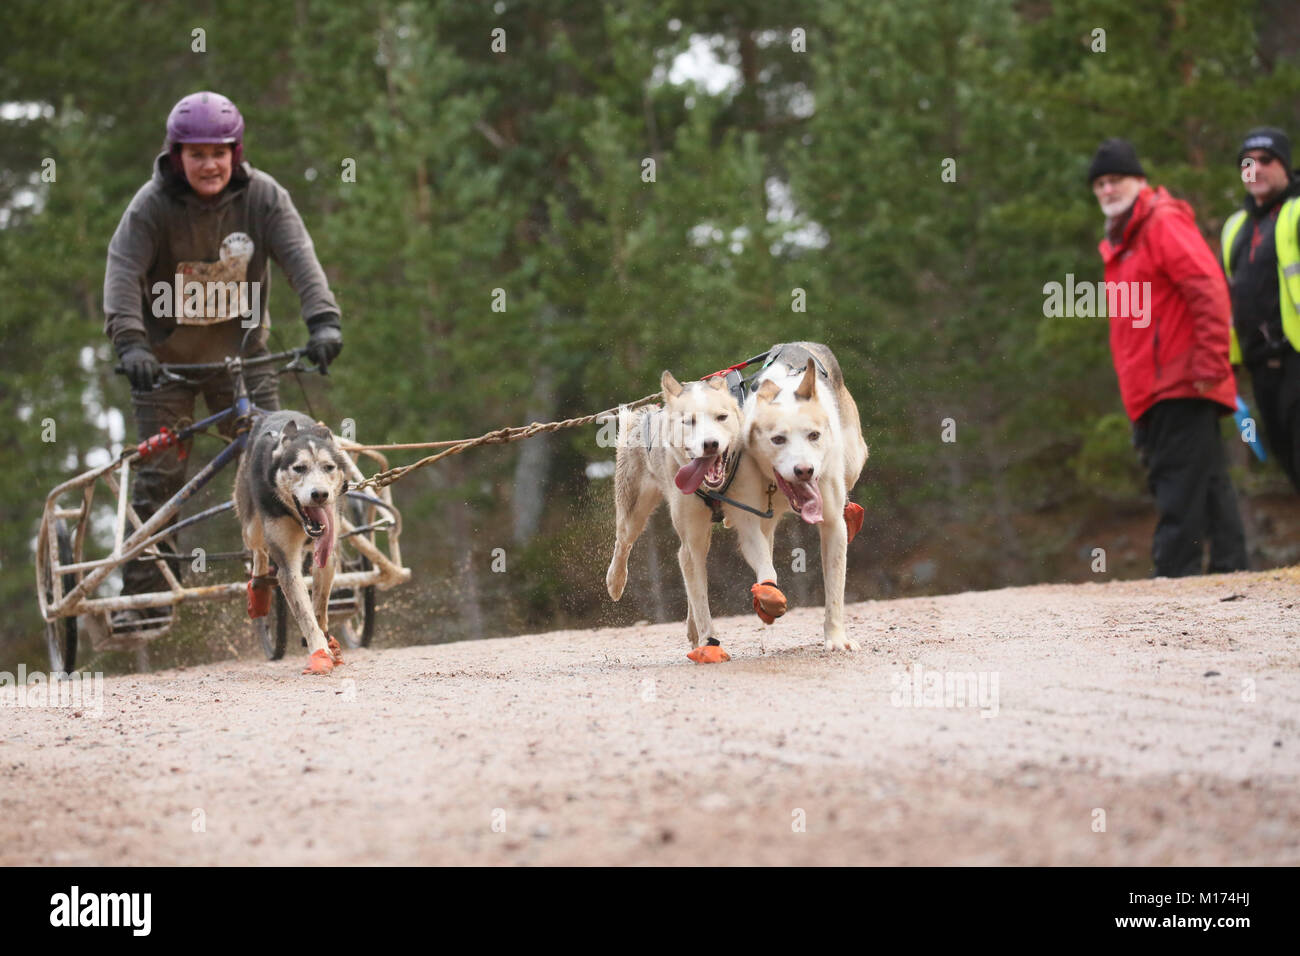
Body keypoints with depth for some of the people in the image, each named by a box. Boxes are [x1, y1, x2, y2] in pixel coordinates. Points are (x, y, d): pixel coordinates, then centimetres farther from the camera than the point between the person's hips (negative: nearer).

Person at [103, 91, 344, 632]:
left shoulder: (262, 196, -11)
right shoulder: (153, 205, -16)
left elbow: (299, 258, -21)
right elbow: (123, 272, -25)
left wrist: (323, 320, -37)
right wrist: (129, 342, -41)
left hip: (240, 349, 2)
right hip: (166, 353, -1)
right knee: (161, 471, -5)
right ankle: (145, 596, 1)